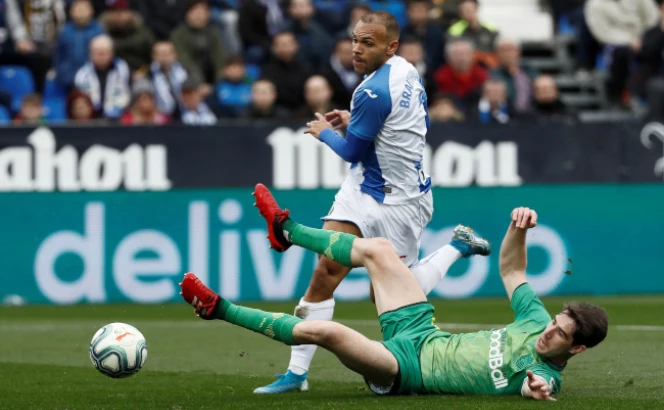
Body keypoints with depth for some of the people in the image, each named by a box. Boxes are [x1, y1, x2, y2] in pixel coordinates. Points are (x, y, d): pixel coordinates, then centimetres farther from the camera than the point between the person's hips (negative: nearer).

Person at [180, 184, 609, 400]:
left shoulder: (546, 376, -20)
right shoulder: (538, 324, 0)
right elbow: (511, 270, 8)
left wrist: (536, 390, -66)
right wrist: (519, 230, -10)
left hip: (406, 369, -8)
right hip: (423, 333, 8)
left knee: (324, 330, -25)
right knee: (377, 248, 8)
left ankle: (220, 309, -8)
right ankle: (287, 231, 29)